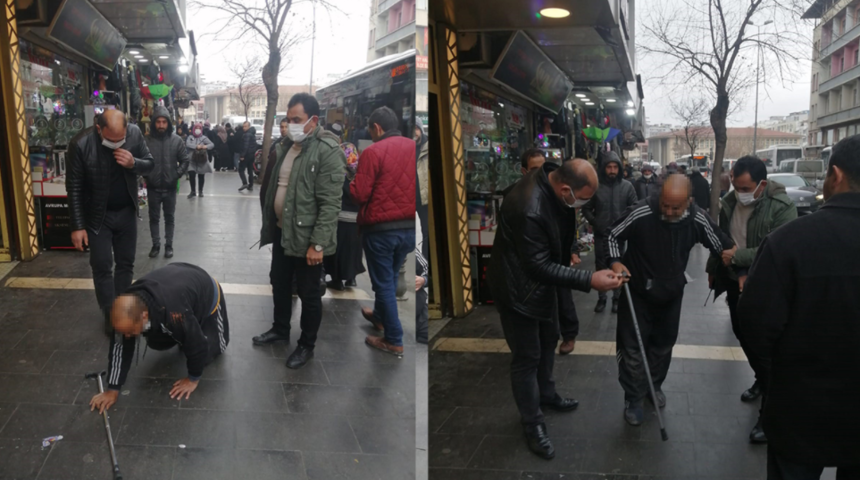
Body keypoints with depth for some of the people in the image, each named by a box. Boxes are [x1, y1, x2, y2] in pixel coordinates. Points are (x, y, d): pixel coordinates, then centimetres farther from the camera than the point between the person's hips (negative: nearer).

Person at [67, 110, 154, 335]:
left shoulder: (135, 133, -15)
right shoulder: (80, 144, -23)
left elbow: (149, 164, -1)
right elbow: (74, 188, -15)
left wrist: (133, 163, -25)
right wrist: (78, 226, -14)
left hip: (127, 212, 3)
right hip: (97, 216, -3)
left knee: (126, 262, 12)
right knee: (102, 266, 1)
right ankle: (110, 314, 14)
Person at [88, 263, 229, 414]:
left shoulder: (174, 312, -48)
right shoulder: (128, 309, -30)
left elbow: (197, 345, -33)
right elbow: (120, 347, -18)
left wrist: (193, 379, -17)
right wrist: (112, 390, -15)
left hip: (206, 293, -4)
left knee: (208, 350, -1)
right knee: (156, 343, 3)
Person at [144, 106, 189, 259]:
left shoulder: (176, 140, -5)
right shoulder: (147, 140, -8)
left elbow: (185, 160, 2)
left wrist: (177, 175, -5)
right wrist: (146, 176, -4)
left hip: (170, 187, 0)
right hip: (153, 187, 0)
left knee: (169, 218, 10)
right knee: (154, 218, 10)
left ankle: (169, 245, 20)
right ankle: (155, 245, 22)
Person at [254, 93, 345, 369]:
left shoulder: (327, 151, -18)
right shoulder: (288, 144, 8)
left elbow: (330, 203, -20)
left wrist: (318, 244, -22)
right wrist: (269, 224, 17)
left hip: (306, 237, -8)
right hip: (281, 230, 8)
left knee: (308, 294, 7)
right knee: (279, 283, 22)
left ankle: (307, 346, 23)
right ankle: (280, 329, 42)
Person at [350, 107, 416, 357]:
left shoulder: (373, 152, -15)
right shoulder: (413, 147, 1)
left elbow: (359, 194, -14)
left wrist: (352, 180, 5)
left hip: (380, 228, -6)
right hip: (409, 226, 6)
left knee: (383, 282, 6)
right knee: (391, 277, 25)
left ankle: (394, 341, 12)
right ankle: (379, 314, 47)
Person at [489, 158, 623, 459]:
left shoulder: (551, 179, -11)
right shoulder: (529, 209, -39)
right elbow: (539, 267, -31)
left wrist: (568, 252, 2)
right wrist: (589, 280, -31)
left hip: (542, 280, 9)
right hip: (519, 288, -9)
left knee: (548, 341, 24)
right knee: (527, 357, 3)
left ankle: (545, 394, 47)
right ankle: (532, 424, 21)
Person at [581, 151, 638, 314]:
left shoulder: (627, 186, -2)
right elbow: (586, 209, 3)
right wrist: (595, 223, -8)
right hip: (600, 234, 0)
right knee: (601, 267, 9)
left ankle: (617, 298, 20)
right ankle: (601, 298, 21)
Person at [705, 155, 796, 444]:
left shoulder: (782, 208, -21)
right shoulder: (729, 203, -2)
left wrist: (736, 256, -27)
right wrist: (713, 268, 15)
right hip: (736, 282, 7)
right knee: (742, 334, 21)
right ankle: (761, 379, 46)